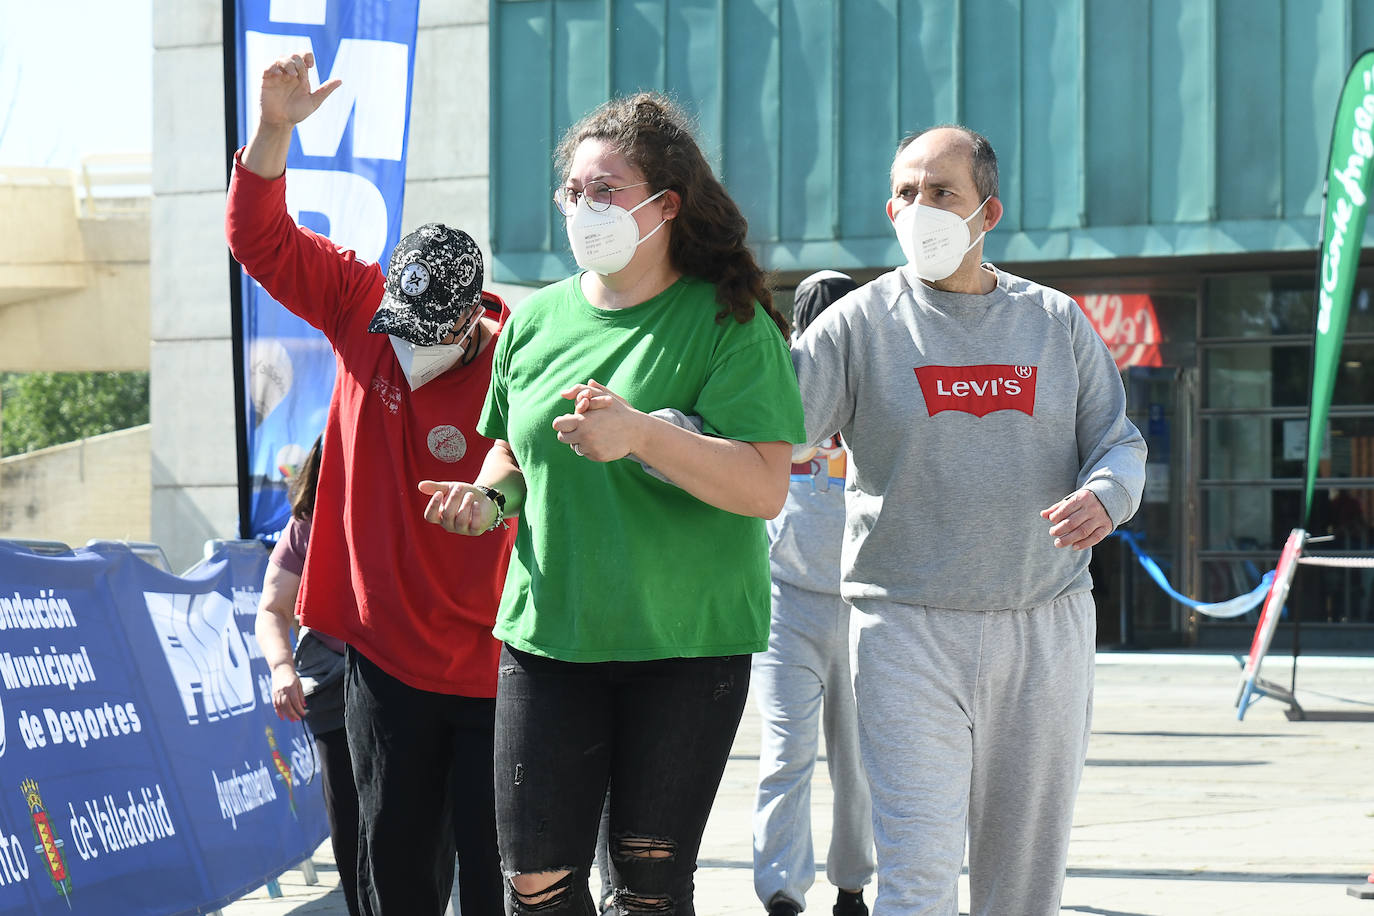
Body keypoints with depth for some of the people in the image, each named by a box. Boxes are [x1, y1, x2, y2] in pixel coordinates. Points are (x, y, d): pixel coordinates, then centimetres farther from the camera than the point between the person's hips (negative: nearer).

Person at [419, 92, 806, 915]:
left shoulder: (727, 323, -6)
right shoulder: (538, 319, 9)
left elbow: (765, 488, -16)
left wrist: (643, 433, -29)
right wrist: (490, 496, 1)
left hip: (686, 639, -4)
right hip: (550, 630, 4)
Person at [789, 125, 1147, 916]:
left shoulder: (1056, 321, 8)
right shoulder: (861, 324, 0)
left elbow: (1120, 443, 11)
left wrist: (1103, 496, -13)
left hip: (1046, 623, 3)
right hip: (907, 624, -3)